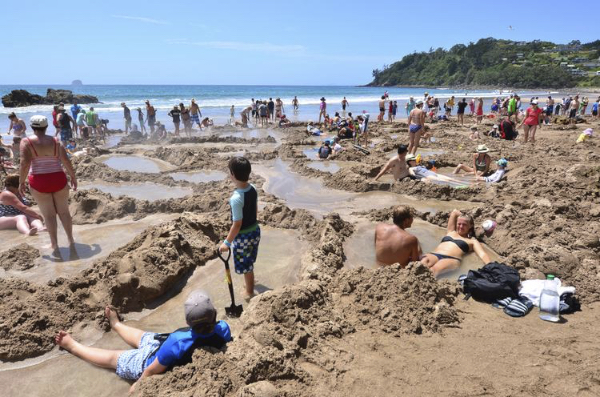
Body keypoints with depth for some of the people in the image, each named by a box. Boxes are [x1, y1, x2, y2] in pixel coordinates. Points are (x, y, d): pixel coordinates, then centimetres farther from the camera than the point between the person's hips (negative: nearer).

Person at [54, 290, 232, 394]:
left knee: (111, 358, 18)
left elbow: (151, 371, -26)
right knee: (139, 336, 30)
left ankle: (72, 345, 41)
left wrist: (137, 386, -8)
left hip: (156, 360, -6)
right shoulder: (223, 329, -31)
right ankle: (116, 324, 60)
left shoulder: (177, 342, -43)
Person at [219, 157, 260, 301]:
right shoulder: (252, 189, -9)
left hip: (243, 236, -7)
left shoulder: (236, 198, -31)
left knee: (246, 266, 15)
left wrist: (227, 242, -14)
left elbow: (237, 224, -26)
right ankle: (249, 283, 54)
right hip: (255, 230, 7)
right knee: (248, 262, 31)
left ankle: (249, 292, 35)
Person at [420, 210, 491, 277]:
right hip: (434, 255, 3)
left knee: (436, 268, -41)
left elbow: (482, 254, 5)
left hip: (452, 259, -3)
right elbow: (455, 212, 44)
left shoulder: (472, 241, 23)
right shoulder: (451, 232, 34)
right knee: (425, 260, -37)